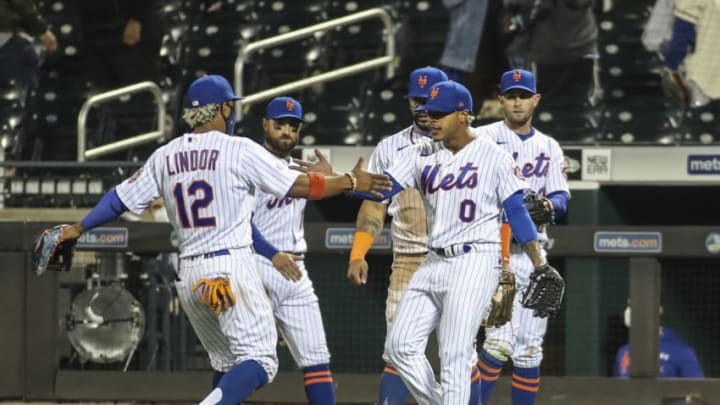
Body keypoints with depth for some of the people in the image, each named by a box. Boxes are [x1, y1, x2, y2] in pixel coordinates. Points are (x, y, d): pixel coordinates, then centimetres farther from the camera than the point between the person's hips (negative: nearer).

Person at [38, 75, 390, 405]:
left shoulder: (165, 156, 9)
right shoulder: (239, 150, -5)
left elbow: (121, 199, 13)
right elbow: (298, 186, -3)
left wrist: (77, 229, 25)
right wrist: (351, 182, 9)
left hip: (189, 277, 6)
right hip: (232, 268, -6)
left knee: (227, 366, 19)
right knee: (258, 361, -10)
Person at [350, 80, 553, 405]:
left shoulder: (493, 156, -3)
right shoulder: (421, 156, 10)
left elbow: (517, 213, -3)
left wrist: (540, 265, -11)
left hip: (475, 261, -6)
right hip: (433, 264, 6)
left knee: (455, 355, -11)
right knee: (400, 346, 1)